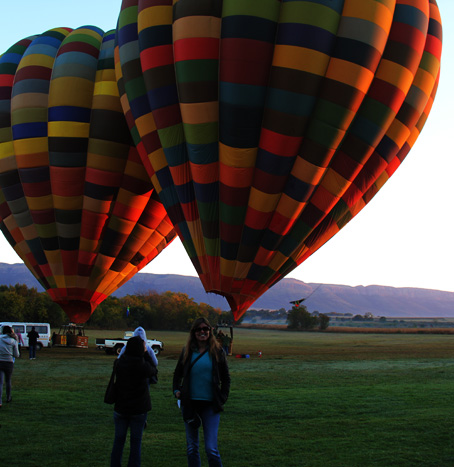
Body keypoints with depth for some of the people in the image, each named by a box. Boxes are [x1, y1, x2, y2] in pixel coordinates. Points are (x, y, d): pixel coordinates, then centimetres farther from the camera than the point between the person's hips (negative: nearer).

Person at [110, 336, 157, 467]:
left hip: (120, 408, 3)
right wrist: (145, 353, 10)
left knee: (118, 440, 13)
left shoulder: (119, 363, -8)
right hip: (139, 409, -3)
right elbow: (153, 371, 4)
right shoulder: (142, 365, -17)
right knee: (136, 441, 7)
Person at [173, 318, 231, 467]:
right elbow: (177, 373, 19)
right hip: (190, 404, 3)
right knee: (191, 448, 9)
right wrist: (176, 390, 4)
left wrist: (223, 397, -2)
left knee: (211, 449, -10)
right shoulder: (187, 351, 6)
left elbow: (226, 378, 9)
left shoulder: (217, 351, 1)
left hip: (210, 404, -3)